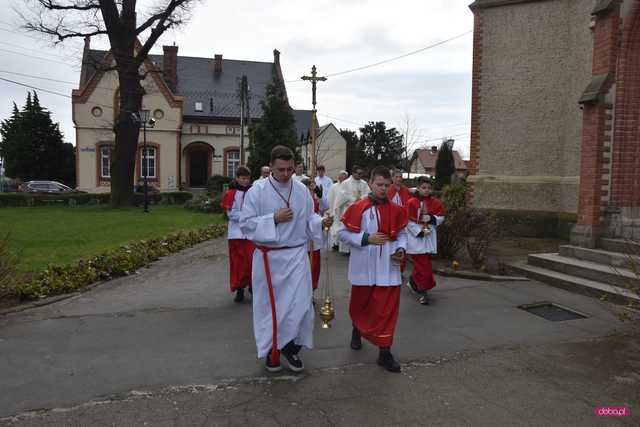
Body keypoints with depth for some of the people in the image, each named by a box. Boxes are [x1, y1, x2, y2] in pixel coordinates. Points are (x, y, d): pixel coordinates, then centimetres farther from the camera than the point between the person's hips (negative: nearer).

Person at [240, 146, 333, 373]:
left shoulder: (302, 190, 2)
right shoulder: (257, 190, -8)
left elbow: (308, 218, 9)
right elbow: (246, 223, -10)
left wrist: (321, 222, -13)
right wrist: (274, 218, -20)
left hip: (297, 255, 3)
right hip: (268, 257, -2)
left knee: (300, 304, 0)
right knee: (270, 305, 9)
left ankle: (291, 346, 23)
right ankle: (271, 350, 30)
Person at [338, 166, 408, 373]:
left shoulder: (396, 210, 1)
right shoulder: (357, 208, -8)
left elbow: (401, 234, 12)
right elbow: (342, 233, -6)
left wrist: (401, 249, -8)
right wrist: (366, 238, -17)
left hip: (388, 267, 2)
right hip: (364, 266, -1)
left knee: (388, 309, 0)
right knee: (360, 304, 17)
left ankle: (385, 352, 9)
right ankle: (357, 330, 48)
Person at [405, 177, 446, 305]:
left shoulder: (435, 202, 3)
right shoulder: (412, 203, -9)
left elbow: (441, 217, 8)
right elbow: (408, 222, -9)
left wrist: (432, 218, -12)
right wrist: (420, 231, -17)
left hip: (429, 238, 4)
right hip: (416, 237, -4)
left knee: (420, 263, 15)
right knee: (423, 265, -6)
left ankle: (413, 282, 39)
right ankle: (423, 292, 3)